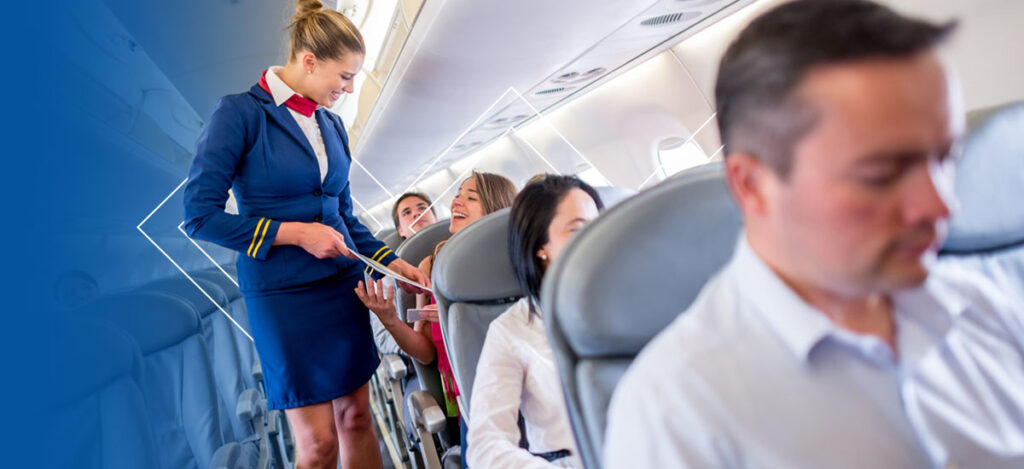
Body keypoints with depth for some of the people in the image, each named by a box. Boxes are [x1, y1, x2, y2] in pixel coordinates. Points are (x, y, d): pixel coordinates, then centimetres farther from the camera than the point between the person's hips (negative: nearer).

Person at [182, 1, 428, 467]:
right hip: (282, 293, -6)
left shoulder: (331, 125, 9)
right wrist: (294, 233, -16)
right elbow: (200, 214, -13)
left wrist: (393, 262, 6)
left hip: (342, 284, 6)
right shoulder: (239, 112, -10)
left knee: (356, 417, 12)